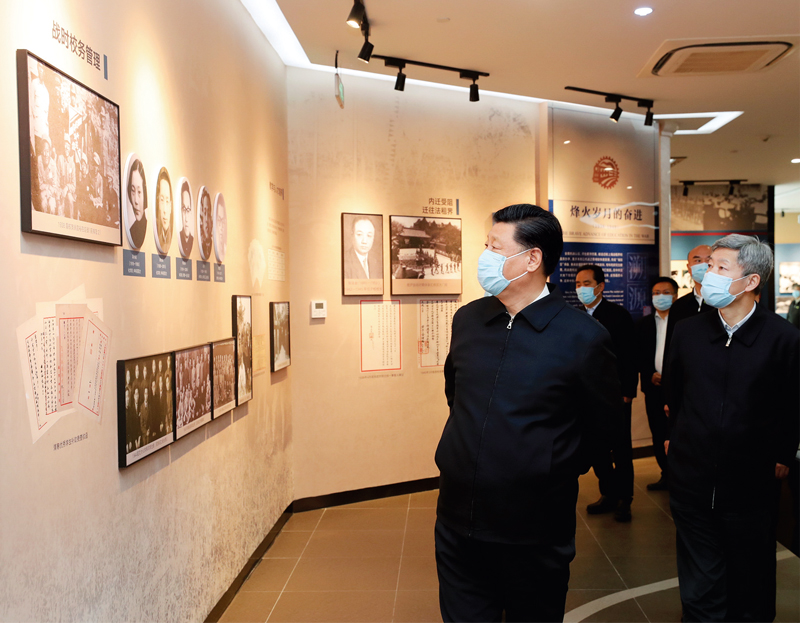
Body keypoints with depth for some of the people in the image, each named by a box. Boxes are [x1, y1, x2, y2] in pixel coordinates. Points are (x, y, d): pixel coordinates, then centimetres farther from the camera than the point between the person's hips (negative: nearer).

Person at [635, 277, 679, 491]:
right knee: (658, 435, 9)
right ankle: (667, 475, 21)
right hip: (654, 387, 5)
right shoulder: (644, 324, 14)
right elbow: (639, 355, 12)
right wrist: (650, 374, -3)